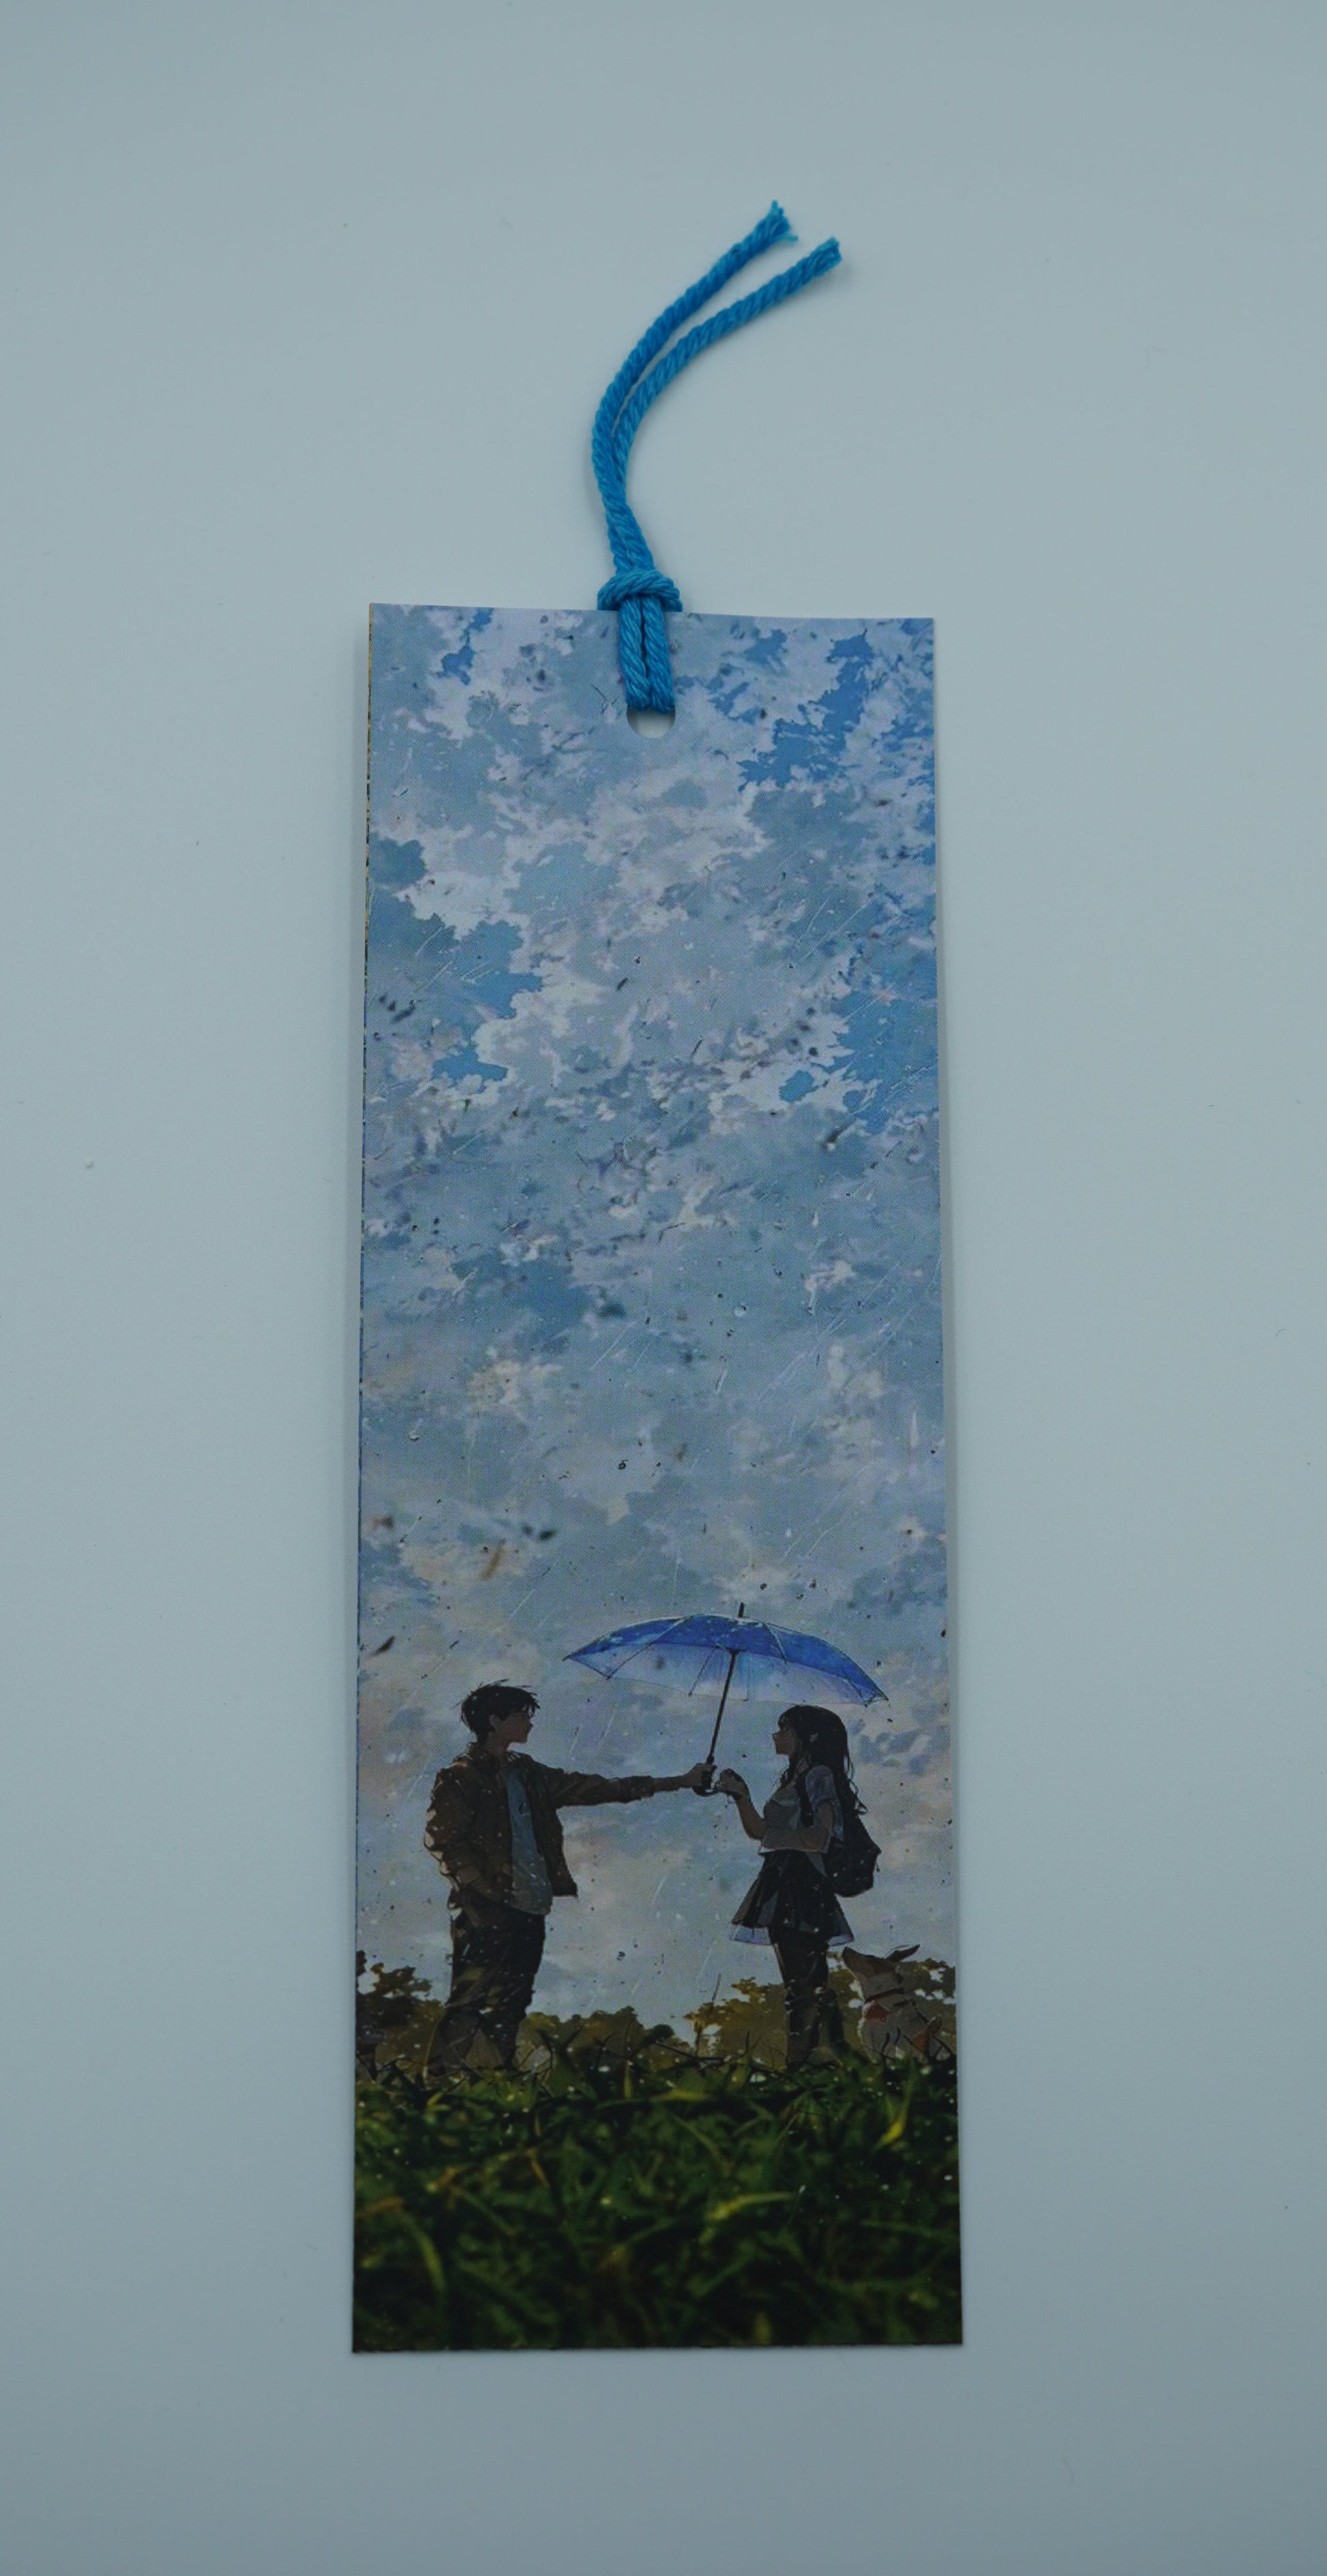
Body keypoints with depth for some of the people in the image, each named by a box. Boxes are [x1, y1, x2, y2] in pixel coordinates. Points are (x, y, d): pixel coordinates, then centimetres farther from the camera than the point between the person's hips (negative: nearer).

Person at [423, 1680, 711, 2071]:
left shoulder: (527, 1773, 18)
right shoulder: (461, 1777, -3)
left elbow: (587, 1788, 19)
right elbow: (442, 1839, -10)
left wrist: (679, 1782, 18)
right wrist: (486, 1887, -16)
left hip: (529, 1909, 7)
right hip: (486, 1913, -7)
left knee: (508, 2008, 8)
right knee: (469, 2003, -11)